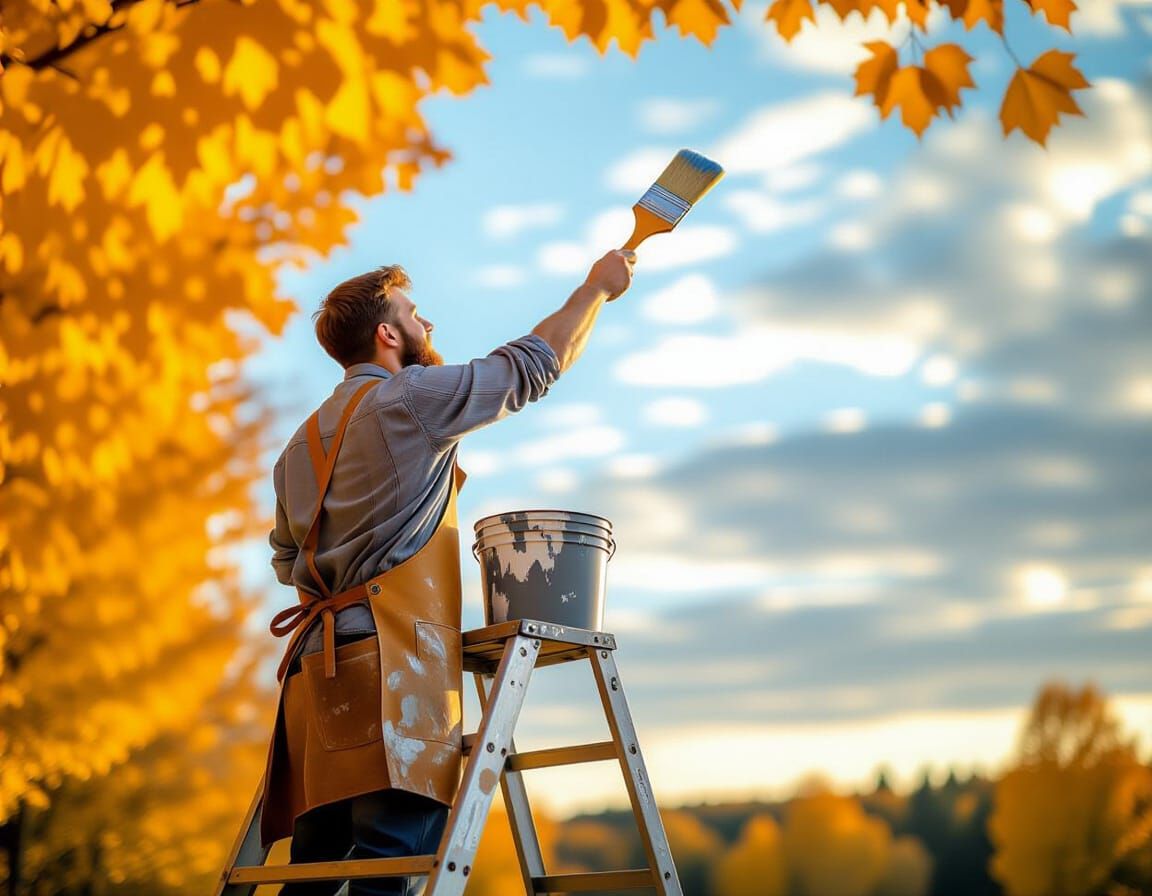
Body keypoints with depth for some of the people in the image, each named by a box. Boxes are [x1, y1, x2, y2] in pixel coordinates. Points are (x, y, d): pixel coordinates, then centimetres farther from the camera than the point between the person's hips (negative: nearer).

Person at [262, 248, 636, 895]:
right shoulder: (411, 397, 0)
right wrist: (598, 288, 20)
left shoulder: (301, 446, 23)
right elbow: (533, 364, 7)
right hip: (390, 660, -8)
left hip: (318, 669, 8)